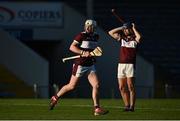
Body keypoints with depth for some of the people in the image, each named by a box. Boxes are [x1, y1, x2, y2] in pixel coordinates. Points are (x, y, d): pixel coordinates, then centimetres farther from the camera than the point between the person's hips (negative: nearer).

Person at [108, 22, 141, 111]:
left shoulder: (134, 39, 2)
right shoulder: (121, 38, 16)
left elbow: (139, 37, -21)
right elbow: (111, 32, 14)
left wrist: (134, 28, -5)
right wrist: (121, 28, 11)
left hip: (130, 64, -5)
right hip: (121, 64, 5)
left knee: (130, 87, -9)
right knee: (122, 87, 3)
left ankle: (132, 106, -7)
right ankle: (127, 105, 10)